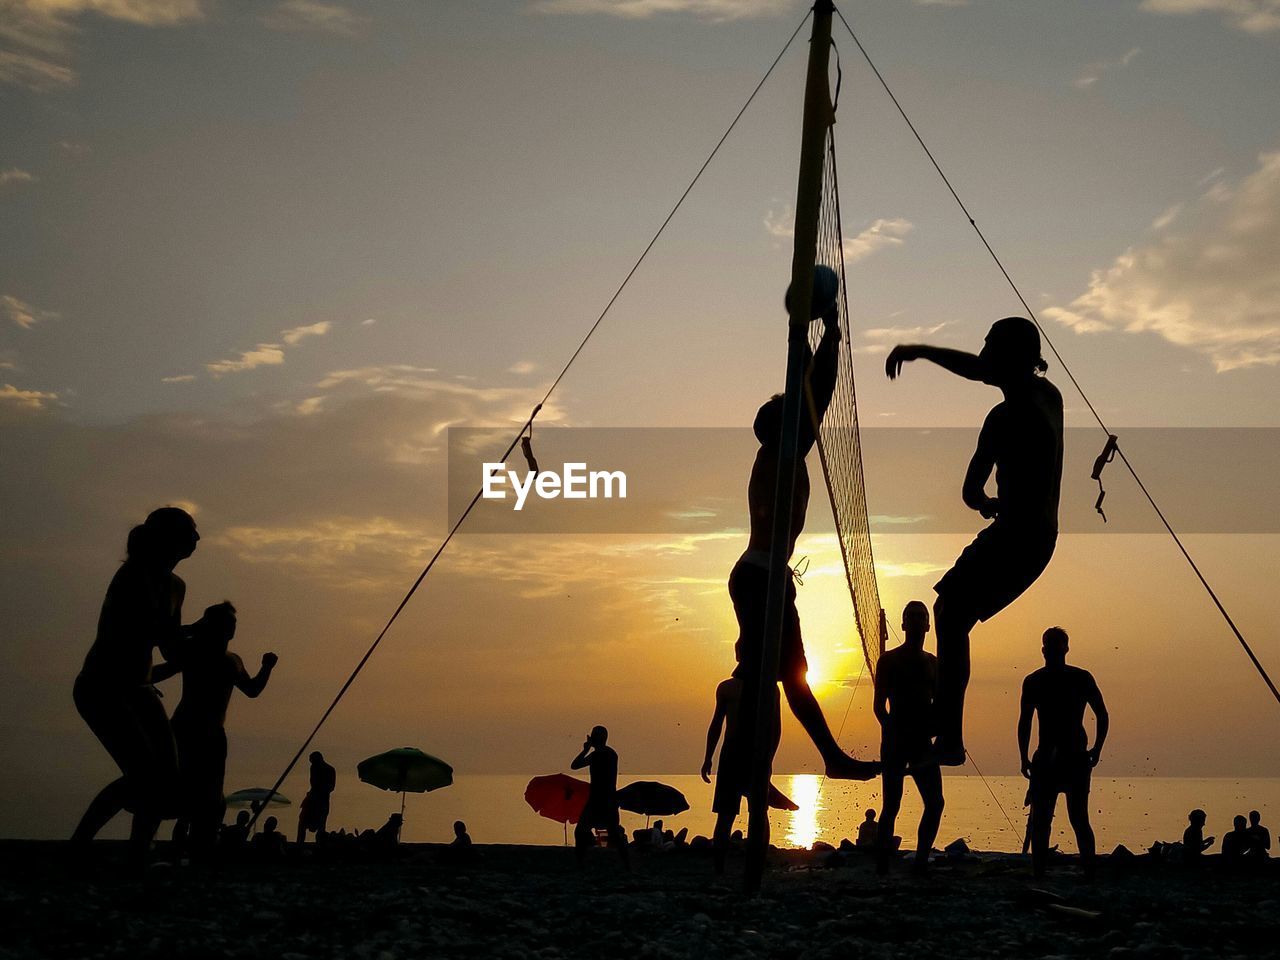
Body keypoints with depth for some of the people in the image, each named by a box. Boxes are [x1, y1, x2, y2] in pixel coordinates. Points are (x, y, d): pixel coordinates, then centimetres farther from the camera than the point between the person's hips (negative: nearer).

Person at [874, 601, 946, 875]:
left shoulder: (932, 662, 15)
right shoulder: (889, 660, 2)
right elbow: (879, 705, -3)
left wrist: (936, 724, -4)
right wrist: (892, 731, -17)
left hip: (923, 742, 5)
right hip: (895, 741, -5)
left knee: (935, 803, -3)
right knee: (891, 806, -6)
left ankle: (920, 862, 6)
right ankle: (882, 867, 1)